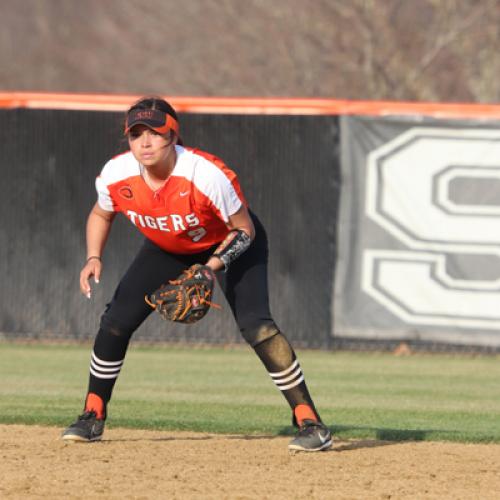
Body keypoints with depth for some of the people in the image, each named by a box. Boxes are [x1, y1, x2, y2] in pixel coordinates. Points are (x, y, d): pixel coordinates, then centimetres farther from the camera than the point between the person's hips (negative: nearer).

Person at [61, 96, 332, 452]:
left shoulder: (208, 175, -37)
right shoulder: (116, 176, -24)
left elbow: (245, 230, -22)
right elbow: (101, 215, 0)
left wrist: (214, 265, -37)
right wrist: (94, 258, -17)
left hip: (229, 244, -5)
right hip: (166, 249, 5)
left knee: (255, 324, -24)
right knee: (115, 321, -2)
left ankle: (310, 423, -21)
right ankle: (93, 417, 17)